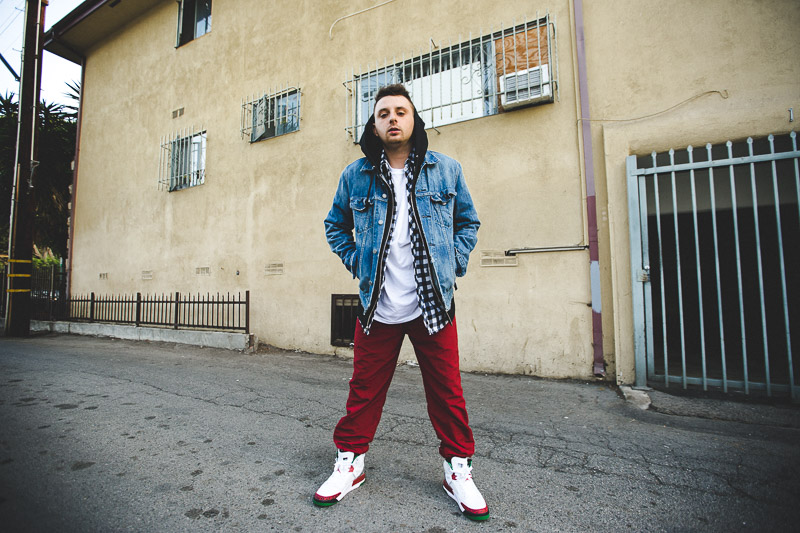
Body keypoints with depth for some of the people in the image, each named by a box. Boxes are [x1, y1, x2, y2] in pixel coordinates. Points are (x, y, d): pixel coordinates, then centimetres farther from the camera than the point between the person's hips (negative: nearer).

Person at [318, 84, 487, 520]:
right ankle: (350, 461, 33)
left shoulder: (446, 169, 5)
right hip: (377, 306, 1)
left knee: (446, 390, 9)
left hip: (434, 304, 0)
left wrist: (454, 262, 2)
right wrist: (355, 262, 5)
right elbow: (335, 225, 19)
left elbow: (468, 221, 16)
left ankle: (458, 469, 30)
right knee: (365, 388, 11)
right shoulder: (355, 175, 5)